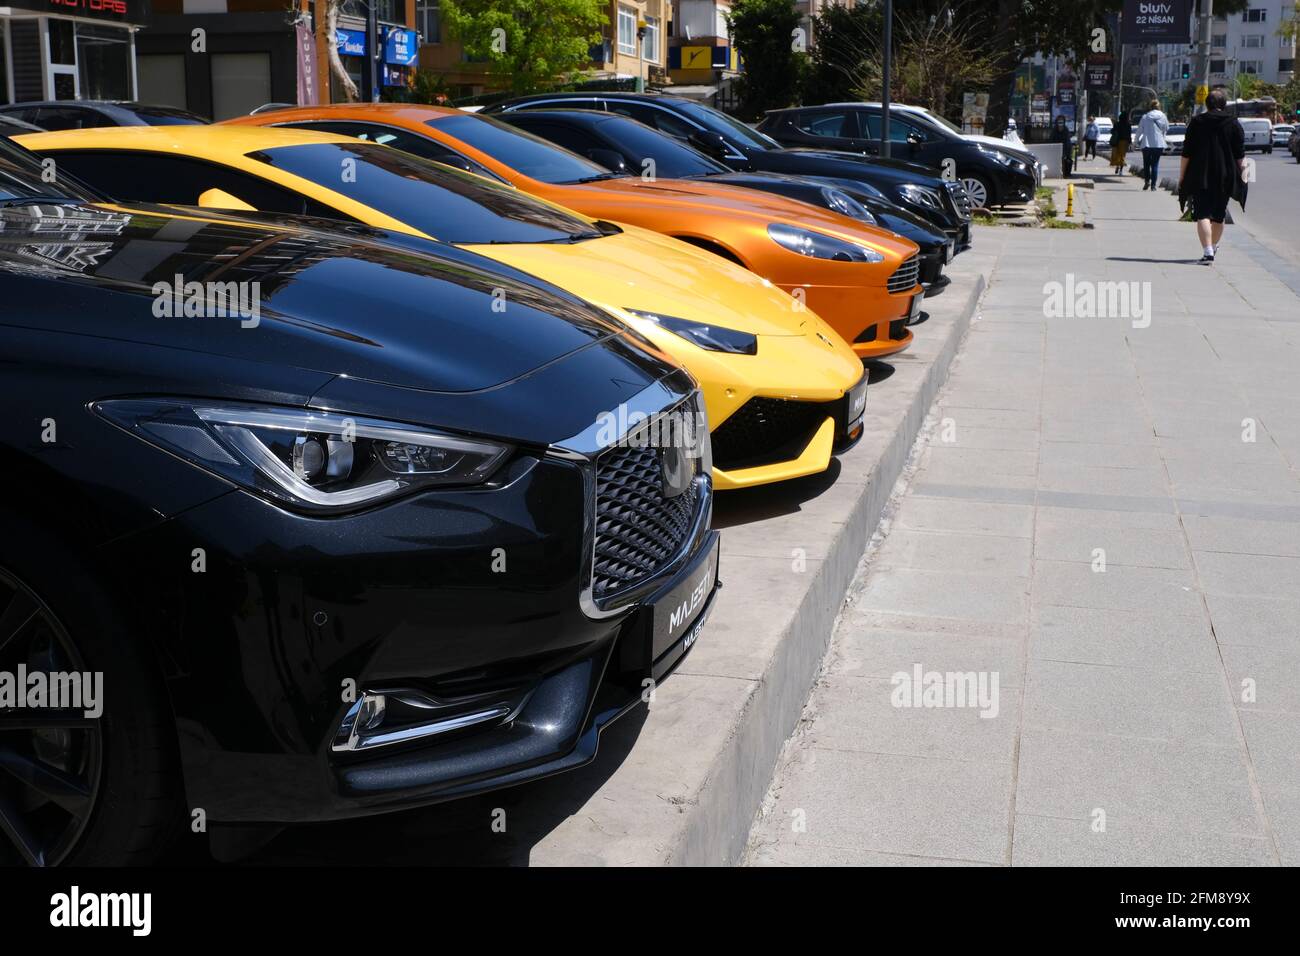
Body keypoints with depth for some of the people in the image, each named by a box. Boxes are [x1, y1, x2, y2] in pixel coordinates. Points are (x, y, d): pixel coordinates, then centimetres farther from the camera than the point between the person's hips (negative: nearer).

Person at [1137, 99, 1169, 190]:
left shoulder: (1145, 117, -2)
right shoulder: (1163, 116, 1)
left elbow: (1139, 130, 3)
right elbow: (1166, 129, 11)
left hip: (1146, 144, -1)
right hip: (1159, 144, 1)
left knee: (1146, 164, 12)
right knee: (1155, 164, 5)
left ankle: (1147, 181, -3)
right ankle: (1154, 184, 0)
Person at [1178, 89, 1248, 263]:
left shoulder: (1197, 122, 1)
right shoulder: (1234, 123, 4)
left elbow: (1186, 152, -1)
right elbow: (1240, 155, 3)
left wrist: (1182, 176, 4)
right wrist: (1241, 175, 11)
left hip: (1200, 177, -2)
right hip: (1225, 177, 2)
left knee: (1202, 214, -7)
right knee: (1219, 215, 17)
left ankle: (1207, 251, -22)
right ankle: (1213, 247, 35)